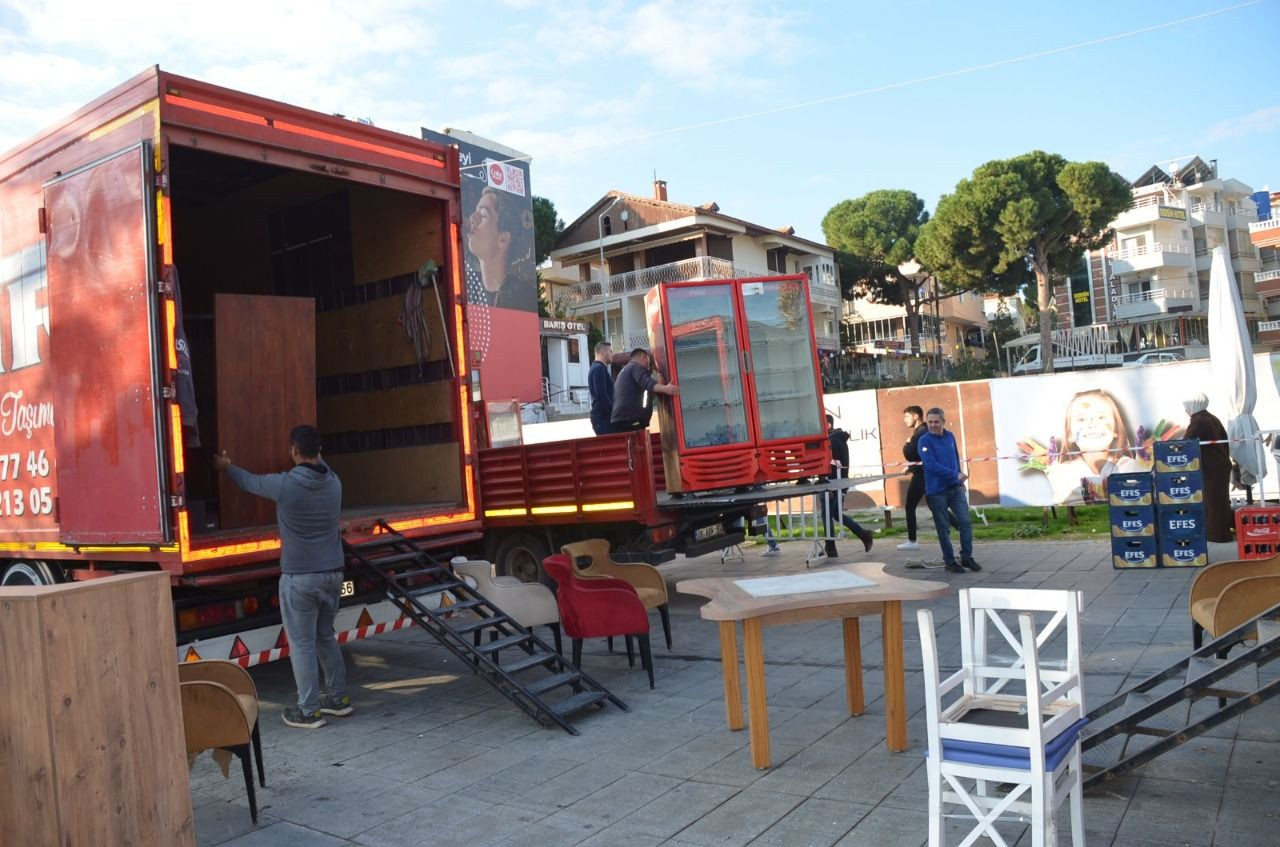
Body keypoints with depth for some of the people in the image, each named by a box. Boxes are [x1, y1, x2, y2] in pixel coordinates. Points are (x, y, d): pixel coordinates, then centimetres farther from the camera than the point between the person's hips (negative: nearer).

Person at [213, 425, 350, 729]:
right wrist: (314, 455, 49)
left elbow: (250, 482, 8)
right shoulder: (333, 483, 0)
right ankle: (339, 698, 25)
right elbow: (319, 465, 26)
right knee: (326, 637, 20)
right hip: (332, 573, 5)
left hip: (299, 578, -5)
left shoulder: (284, 485, -14)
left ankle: (309, 712, 9)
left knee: (302, 644, 4)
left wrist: (227, 467, 29)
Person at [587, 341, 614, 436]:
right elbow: (601, 395, -20)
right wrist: (613, 413, -16)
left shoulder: (598, 368, 22)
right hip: (603, 416, -10)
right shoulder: (599, 369, -11)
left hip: (602, 415, 10)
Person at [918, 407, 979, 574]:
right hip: (936, 491, -5)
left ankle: (967, 557, 10)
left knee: (965, 522, -2)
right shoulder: (924, 441, -11)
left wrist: (960, 479, 18)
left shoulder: (950, 437, 8)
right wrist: (956, 475, -25)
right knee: (943, 528, 4)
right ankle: (949, 561, 14)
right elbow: (931, 464, -22)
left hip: (956, 488, 5)